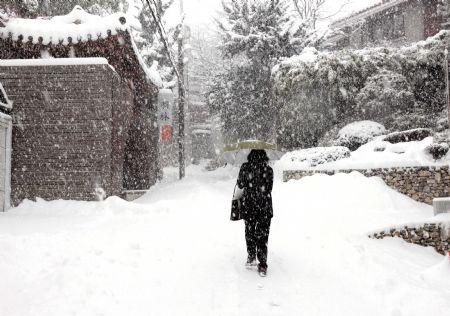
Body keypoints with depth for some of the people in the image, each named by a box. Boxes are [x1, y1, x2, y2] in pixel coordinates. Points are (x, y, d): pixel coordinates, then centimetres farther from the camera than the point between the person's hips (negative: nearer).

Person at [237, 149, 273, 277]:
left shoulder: (245, 167, -8)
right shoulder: (268, 170, -9)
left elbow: (240, 185, 2)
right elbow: (269, 188, 0)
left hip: (248, 207, 0)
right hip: (265, 208, 0)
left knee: (249, 233, 19)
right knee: (262, 236, 7)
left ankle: (251, 257, 29)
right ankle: (262, 265, 7)